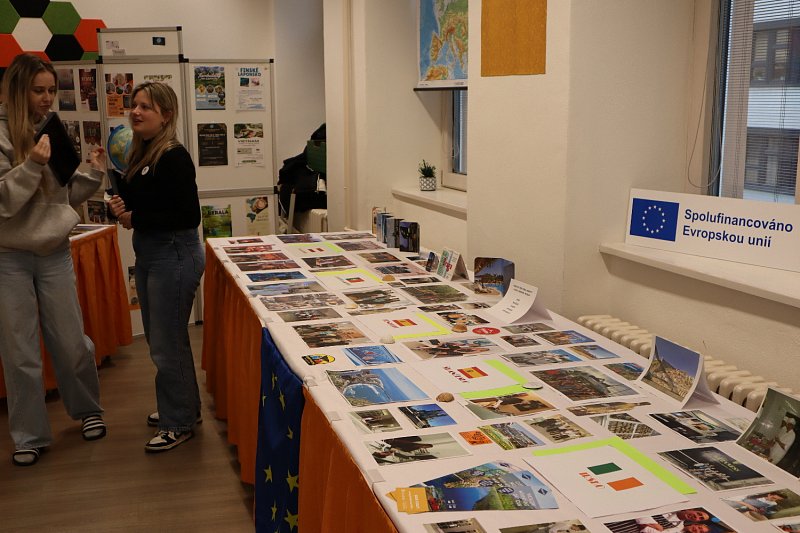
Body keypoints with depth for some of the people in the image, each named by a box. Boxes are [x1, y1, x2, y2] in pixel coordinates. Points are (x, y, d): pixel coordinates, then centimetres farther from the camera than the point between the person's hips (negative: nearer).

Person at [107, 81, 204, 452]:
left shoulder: (174, 158, -17)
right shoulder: (140, 154, 8)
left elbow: (189, 216, -22)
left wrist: (136, 219, -19)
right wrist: (120, 207, -4)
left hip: (174, 255, -9)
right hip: (147, 254, 9)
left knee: (167, 345, 0)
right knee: (160, 339, 19)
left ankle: (179, 423, 16)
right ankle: (182, 407, 35)